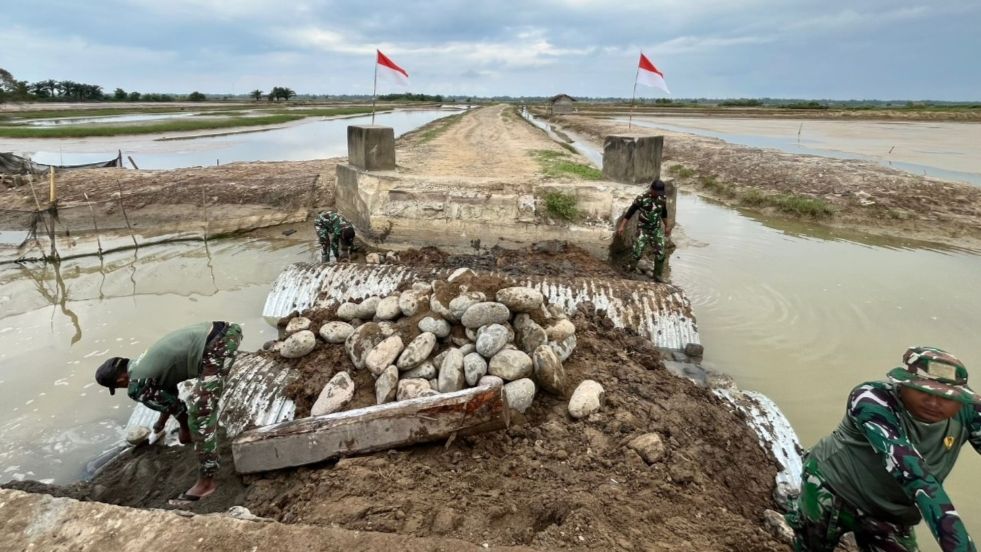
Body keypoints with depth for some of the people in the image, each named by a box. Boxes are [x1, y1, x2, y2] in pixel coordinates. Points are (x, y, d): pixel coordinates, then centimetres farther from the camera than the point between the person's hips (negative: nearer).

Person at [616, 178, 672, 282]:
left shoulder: (663, 197, -4)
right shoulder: (641, 198, -18)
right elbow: (630, 212, -12)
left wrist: (667, 226, 21)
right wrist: (622, 226, -17)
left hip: (657, 229, 4)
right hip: (643, 229, -4)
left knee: (661, 253, 2)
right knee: (637, 252, -12)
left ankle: (658, 275, 20)